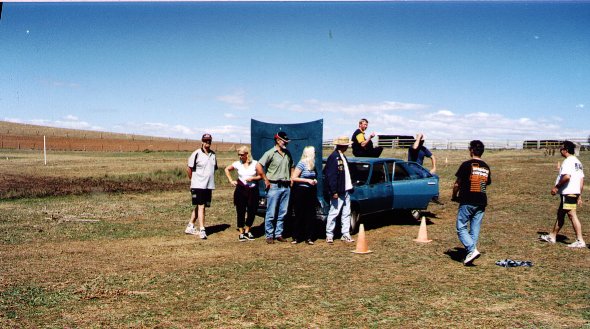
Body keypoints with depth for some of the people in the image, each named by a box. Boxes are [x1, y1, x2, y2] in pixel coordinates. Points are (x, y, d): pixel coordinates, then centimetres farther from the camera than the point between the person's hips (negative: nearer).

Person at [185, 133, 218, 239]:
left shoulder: (213, 154, 10)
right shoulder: (197, 154, -8)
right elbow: (189, 169, -3)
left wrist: (210, 179, 12)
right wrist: (193, 180, 2)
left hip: (209, 186, 6)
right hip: (198, 185, -6)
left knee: (199, 207, 12)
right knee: (201, 207, -9)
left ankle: (190, 227, 24)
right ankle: (202, 230, -8)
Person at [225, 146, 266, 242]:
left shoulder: (255, 164, -4)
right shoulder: (237, 164, 1)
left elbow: (261, 176, 2)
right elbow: (227, 169, 16)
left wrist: (253, 178, -14)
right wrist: (231, 180, 8)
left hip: (253, 190, 0)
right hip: (240, 190, 0)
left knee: (252, 212, 5)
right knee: (240, 212, 3)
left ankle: (247, 231, 25)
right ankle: (241, 233, 15)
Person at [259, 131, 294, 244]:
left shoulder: (288, 153, 12)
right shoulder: (271, 153, -7)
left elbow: (291, 166, 27)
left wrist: (291, 178, 13)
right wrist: (266, 180, -12)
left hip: (286, 187, 6)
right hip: (274, 186, -6)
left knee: (282, 213, 9)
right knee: (271, 213, -2)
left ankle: (278, 234, 17)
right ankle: (269, 235, 4)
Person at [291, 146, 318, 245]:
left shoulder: (312, 165, 11)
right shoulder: (302, 164, -10)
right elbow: (293, 178, -15)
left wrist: (314, 181, 6)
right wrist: (307, 180, -17)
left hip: (310, 192, 7)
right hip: (301, 191, -7)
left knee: (310, 215, 4)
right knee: (300, 216, -1)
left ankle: (308, 237, 10)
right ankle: (296, 237, 7)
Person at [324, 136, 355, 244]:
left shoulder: (342, 157, 15)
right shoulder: (333, 157, -14)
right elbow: (331, 176, -18)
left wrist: (349, 187, 16)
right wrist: (334, 192, -20)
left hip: (346, 190, 9)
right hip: (338, 192, -9)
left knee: (346, 213, 10)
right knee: (333, 213, -1)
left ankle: (345, 235, 16)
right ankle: (329, 235, 7)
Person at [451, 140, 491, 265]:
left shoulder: (466, 165, -8)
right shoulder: (486, 167, 11)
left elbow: (457, 184, -5)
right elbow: (486, 185, 16)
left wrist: (454, 196, 11)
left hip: (467, 202, -5)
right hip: (481, 202, 6)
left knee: (461, 228, 1)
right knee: (475, 230, 9)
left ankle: (472, 250, -15)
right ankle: (470, 255, 9)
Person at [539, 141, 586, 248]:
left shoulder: (568, 161, -12)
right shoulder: (578, 162, 18)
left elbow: (567, 176, -27)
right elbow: (581, 180, 17)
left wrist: (556, 187, -16)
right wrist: (579, 196, 18)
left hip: (568, 193, -10)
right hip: (575, 192, 10)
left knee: (572, 215, -9)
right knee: (560, 214, 16)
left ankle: (580, 241, -8)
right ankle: (552, 236, 25)